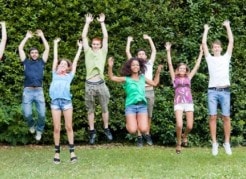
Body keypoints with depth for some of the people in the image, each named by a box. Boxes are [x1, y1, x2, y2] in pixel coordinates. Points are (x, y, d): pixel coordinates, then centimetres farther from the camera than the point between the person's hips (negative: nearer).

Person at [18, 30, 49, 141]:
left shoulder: (41, 62, 15)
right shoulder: (26, 62, 14)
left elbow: (47, 49, 13)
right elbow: (20, 48, 11)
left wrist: (42, 36, 18)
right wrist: (27, 37, 18)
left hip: (39, 91, 1)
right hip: (27, 91, 0)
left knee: (42, 114, -4)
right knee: (27, 114, -7)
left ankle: (39, 130, 19)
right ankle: (31, 125, 26)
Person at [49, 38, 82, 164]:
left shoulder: (69, 75, 18)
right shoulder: (55, 74, 19)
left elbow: (75, 61, 25)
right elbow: (55, 58, 27)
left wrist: (80, 48, 32)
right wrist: (55, 44, 34)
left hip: (66, 101, -1)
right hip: (55, 101, 1)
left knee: (68, 127, 0)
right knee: (56, 128, 1)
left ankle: (72, 152, 3)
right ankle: (57, 152, 7)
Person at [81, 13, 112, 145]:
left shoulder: (103, 52, 9)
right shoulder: (88, 51, 10)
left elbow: (105, 37, 4)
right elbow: (84, 37, 6)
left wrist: (102, 23, 5)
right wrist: (87, 23, 4)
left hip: (100, 84, 0)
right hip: (89, 85, 0)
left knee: (104, 108, 8)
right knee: (90, 110, 6)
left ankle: (106, 129, 21)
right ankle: (92, 132, 13)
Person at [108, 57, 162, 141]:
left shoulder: (142, 78, 13)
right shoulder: (126, 79, 2)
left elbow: (155, 83, 26)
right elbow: (112, 77, -7)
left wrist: (158, 72, 16)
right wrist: (110, 67, -22)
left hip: (142, 105, 2)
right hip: (130, 105, -2)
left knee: (143, 129, -16)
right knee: (132, 130, -17)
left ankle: (139, 122, 21)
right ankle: (128, 122, 20)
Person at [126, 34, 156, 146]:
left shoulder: (149, 63, 16)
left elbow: (154, 51, 18)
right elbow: (127, 52, 11)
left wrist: (149, 39, 23)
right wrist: (129, 41, 22)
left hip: (149, 91, 2)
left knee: (149, 115, 6)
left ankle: (147, 134, 18)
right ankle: (139, 136, 0)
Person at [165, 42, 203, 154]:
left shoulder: (188, 78, 15)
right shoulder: (175, 78, 10)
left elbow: (197, 66, 15)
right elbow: (170, 65, 4)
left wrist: (201, 53, 15)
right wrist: (168, 51, -2)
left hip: (189, 103, 2)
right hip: (178, 103, -2)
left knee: (189, 126, -3)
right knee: (179, 125, -18)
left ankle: (184, 136, 31)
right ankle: (179, 143, 6)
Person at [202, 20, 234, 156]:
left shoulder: (226, 57, 15)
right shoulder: (210, 58, 15)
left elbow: (231, 41, 13)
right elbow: (204, 43, 11)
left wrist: (227, 26, 18)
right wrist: (206, 30, 21)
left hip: (225, 91, 0)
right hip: (212, 91, 0)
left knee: (226, 117, -1)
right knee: (213, 117, -4)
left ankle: (227, 143, 5)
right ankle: (214, 143, 0)